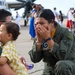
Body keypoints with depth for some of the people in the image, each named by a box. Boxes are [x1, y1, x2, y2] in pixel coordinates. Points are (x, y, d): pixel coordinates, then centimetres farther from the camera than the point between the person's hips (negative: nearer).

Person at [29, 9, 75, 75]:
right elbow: (34, 59, -10)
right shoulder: (41, 35, -4)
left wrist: (48, 38, -29)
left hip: (69, 67, -3)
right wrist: (39, 40, -21)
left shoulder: (65, 33, -16)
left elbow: (62, 56, -31)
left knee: (61, 65, -34)